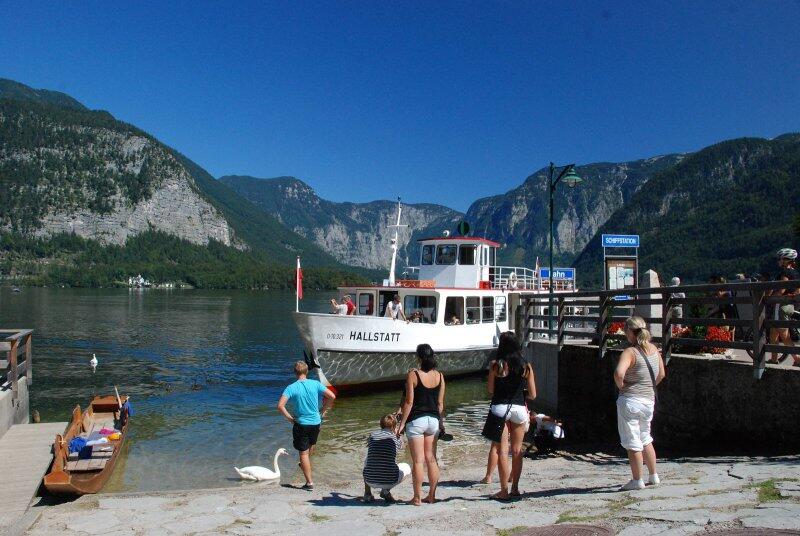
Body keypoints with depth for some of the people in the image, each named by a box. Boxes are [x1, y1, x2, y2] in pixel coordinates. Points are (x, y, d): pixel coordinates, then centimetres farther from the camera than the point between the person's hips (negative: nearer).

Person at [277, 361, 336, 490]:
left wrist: (289, 417, -8)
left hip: (301, 423, -3)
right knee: (311, 445, 29)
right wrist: (323, 410, 3)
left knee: (303, 453, 6)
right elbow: (332, 396, -10)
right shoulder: (315, 384, -6)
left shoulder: (291, 388, -11)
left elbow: (280, 406, -22)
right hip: (316, 422, 3)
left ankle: (309, 482, 6)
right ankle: (305, 466, 54)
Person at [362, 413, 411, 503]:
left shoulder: (373, 434, 7)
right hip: (389, 481, -3)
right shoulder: (396, 438, 3)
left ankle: (367, 492, 19)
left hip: (370, 480, 3)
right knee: (407, 467, 25)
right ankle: (386, 490, 6)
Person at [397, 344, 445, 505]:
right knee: (431, 459, 12)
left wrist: (402, 423, -5)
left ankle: (417, 497, 7)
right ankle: (431, 496, 18)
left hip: (416, 420, -5)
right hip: (433, 420, 5)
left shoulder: (413, 374, -11)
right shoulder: (439, 376, 3)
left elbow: (409, 402, -11)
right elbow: (440, 404, 7)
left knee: (418, 460, 1)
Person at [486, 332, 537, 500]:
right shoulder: (526, 366, 1)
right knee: (517, 450, 14)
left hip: (500, 408, -3)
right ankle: (515, 488, 22)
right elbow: (533, 394, 3)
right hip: (519, 409, 3)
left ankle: (504, 491, 7)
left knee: (502, 450, 3)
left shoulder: (496, 365, -8)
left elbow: (490, 390, -4)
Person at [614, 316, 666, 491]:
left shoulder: (630, 352, -17)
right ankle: (654, 476, 30)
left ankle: (637, 481, 12)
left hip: (630, 401, -7)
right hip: (649, 401, 7)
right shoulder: (654, 349, 5)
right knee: (645, 439, 24)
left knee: (632, 443, 4)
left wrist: (621, 386, -15)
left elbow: (619, 373, -33)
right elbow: (661, 374, 18)